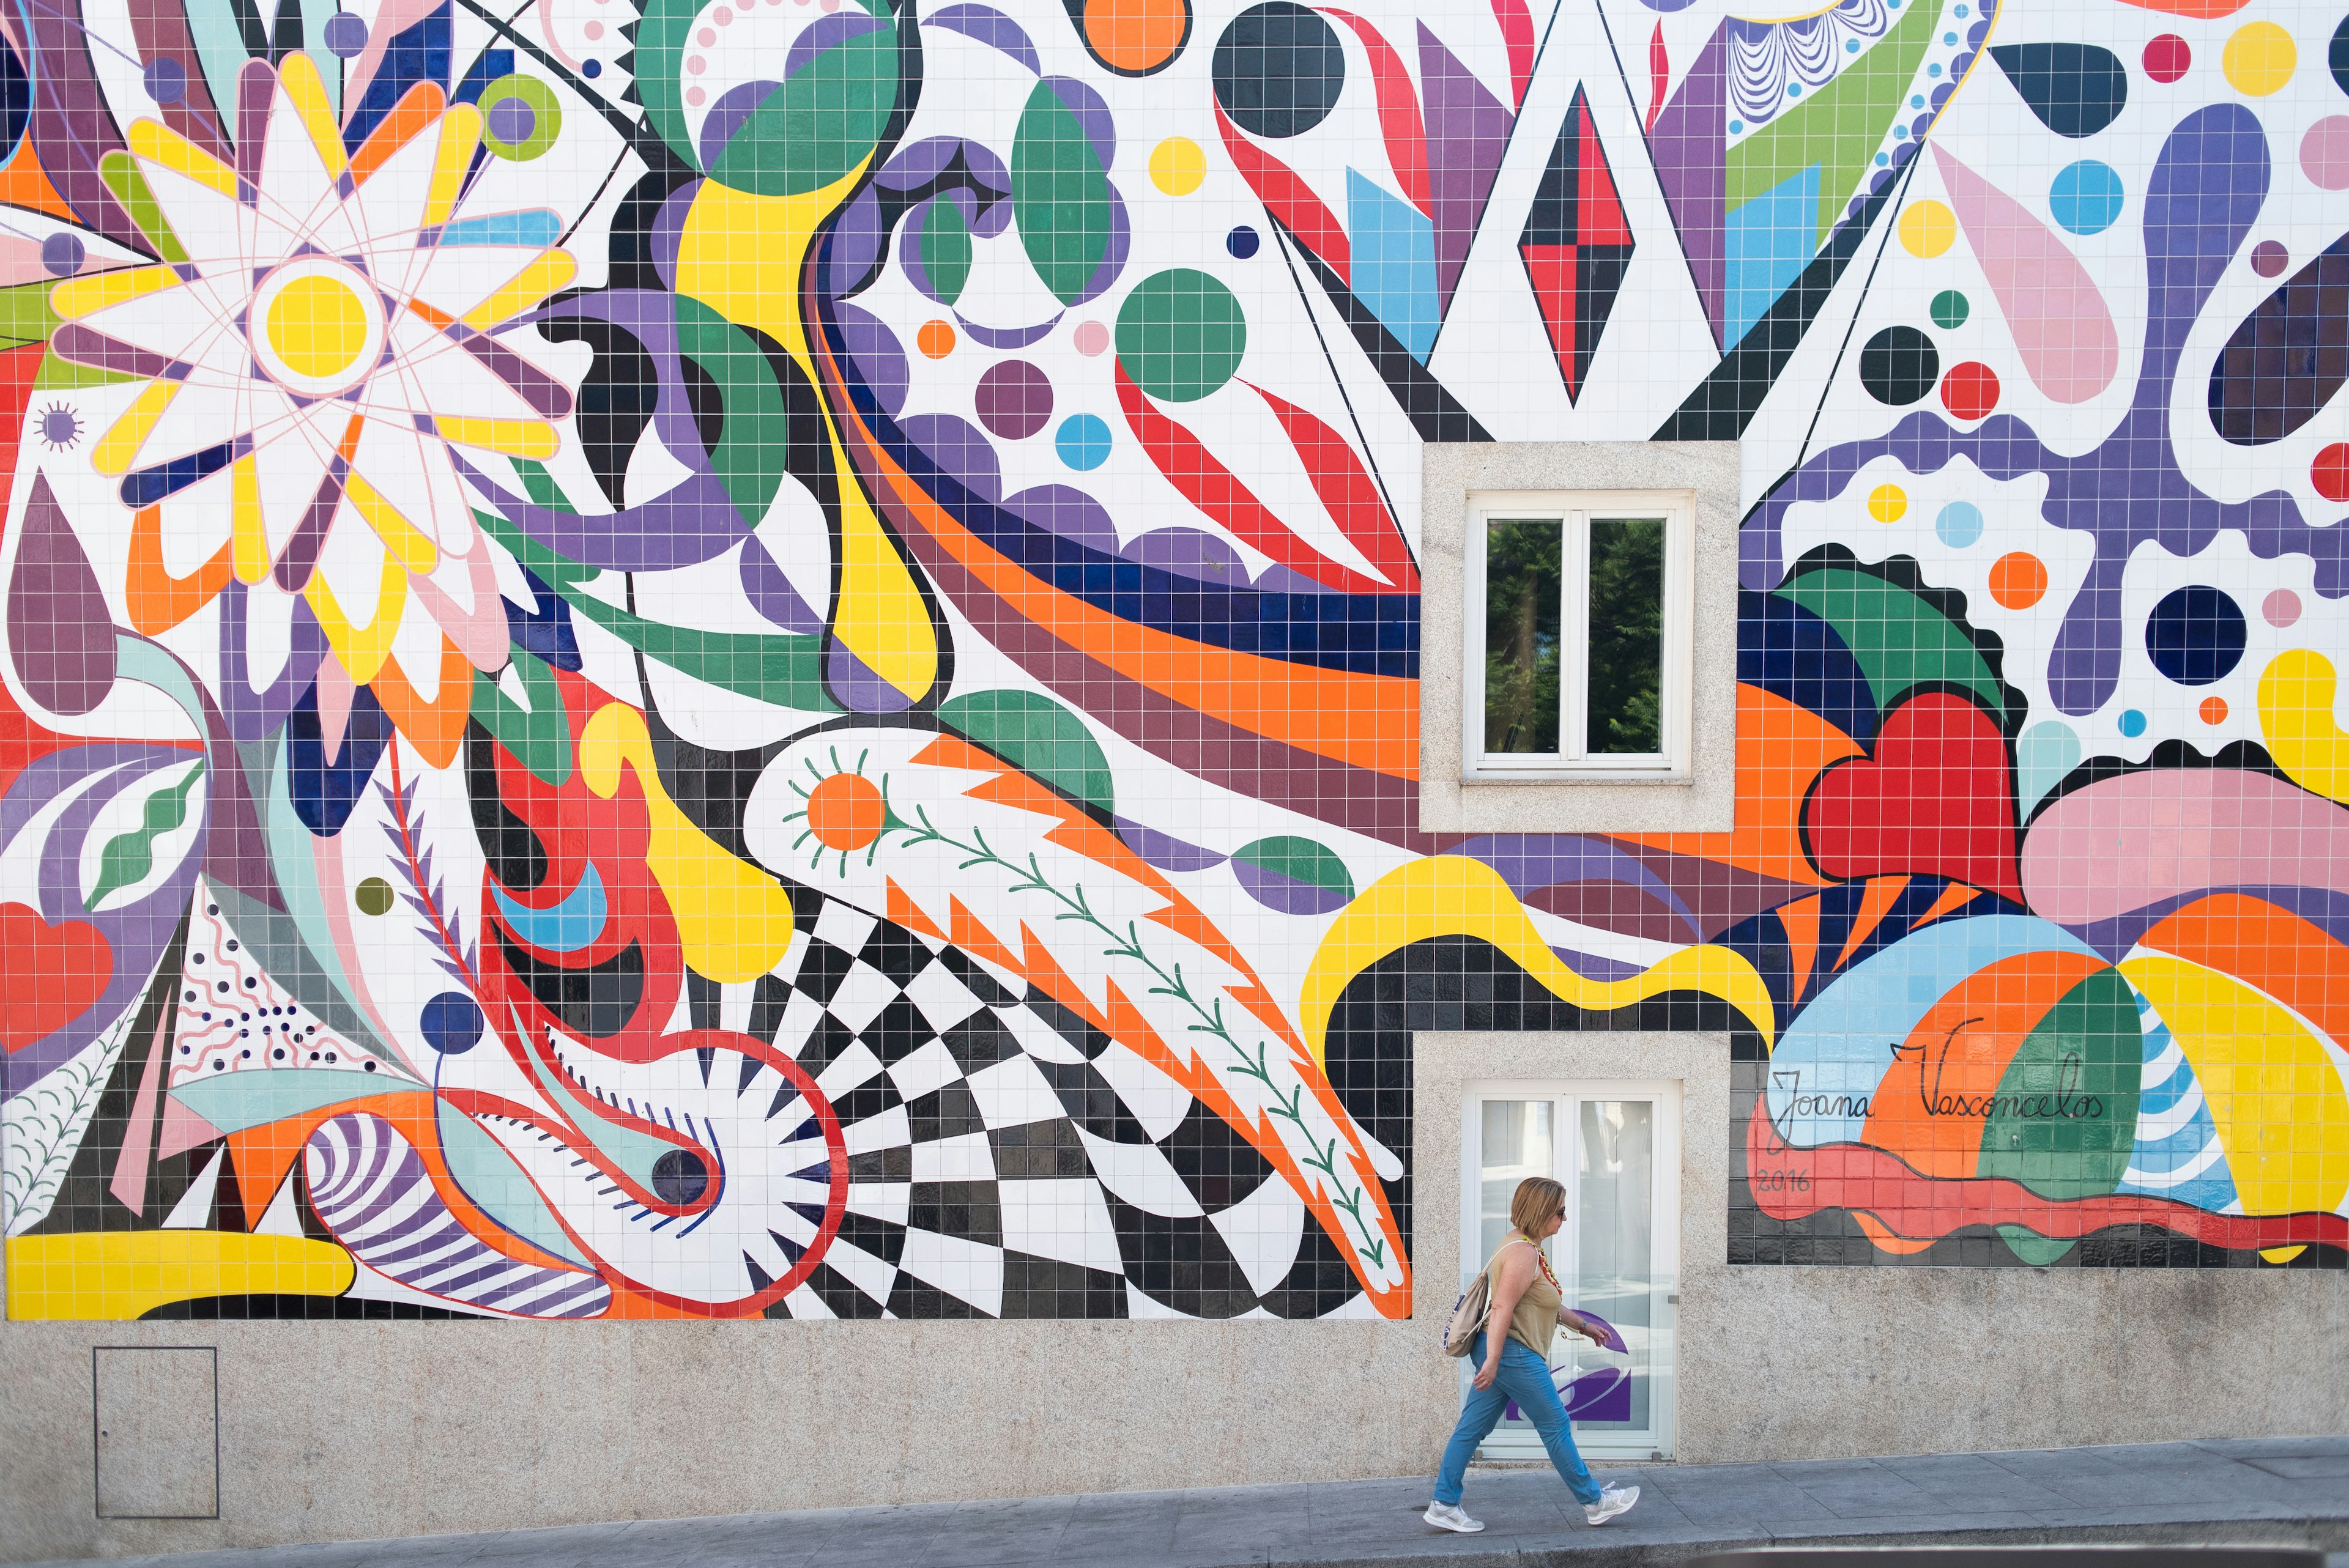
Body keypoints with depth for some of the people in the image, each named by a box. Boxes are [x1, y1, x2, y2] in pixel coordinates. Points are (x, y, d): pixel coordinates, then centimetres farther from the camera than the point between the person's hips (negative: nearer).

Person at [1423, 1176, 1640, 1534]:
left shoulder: (1525, 1245, 16)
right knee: (1556, 1426, 2)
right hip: (1513, 1353, -11)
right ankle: (1594, 1502, 14)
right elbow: (1502, 1309, -24)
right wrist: (1492, 1361, -27)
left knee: (1472, 1428, 9)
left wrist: (1582, 1325, 32)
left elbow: (1544, 1302, 28)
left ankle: (1444, 1505, 10)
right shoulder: (1523, 1253, -18)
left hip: (1499, 1353, 11)